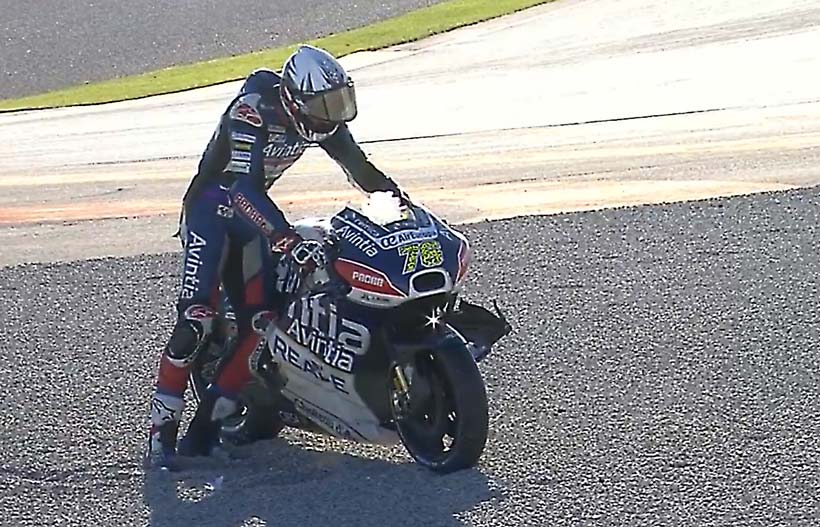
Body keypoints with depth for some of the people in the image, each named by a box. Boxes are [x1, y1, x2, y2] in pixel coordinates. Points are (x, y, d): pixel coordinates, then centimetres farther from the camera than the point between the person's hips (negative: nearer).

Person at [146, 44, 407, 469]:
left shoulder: (320, 117, -6)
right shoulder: (252, 110, -28)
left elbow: (359, 167, 5)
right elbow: (242, 187, -36)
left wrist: (398, 199, -10)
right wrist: (286, 239, -46)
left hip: (250, 212, 7)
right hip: (211, 207, -7)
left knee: (261, 323, -7)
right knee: (196, 319, -20)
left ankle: (205, 427, -1)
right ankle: (161, 431, -14)